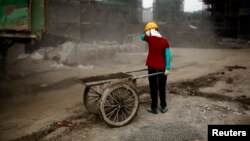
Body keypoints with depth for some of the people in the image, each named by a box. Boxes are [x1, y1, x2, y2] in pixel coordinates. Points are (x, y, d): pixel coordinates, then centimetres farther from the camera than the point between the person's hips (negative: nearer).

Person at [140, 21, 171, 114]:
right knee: (162, 87, 13)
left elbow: (142, 37, 16)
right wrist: (167, 68, -5)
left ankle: (154, 107, 13)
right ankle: (163, 106, 22)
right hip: (162, 67, 2)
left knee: (153, 87, 7)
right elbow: (167, 55, -6)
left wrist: (146, 34, 33)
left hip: (152, 66, -2)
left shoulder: (150, 38, -7)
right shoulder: (164, 41, -1)